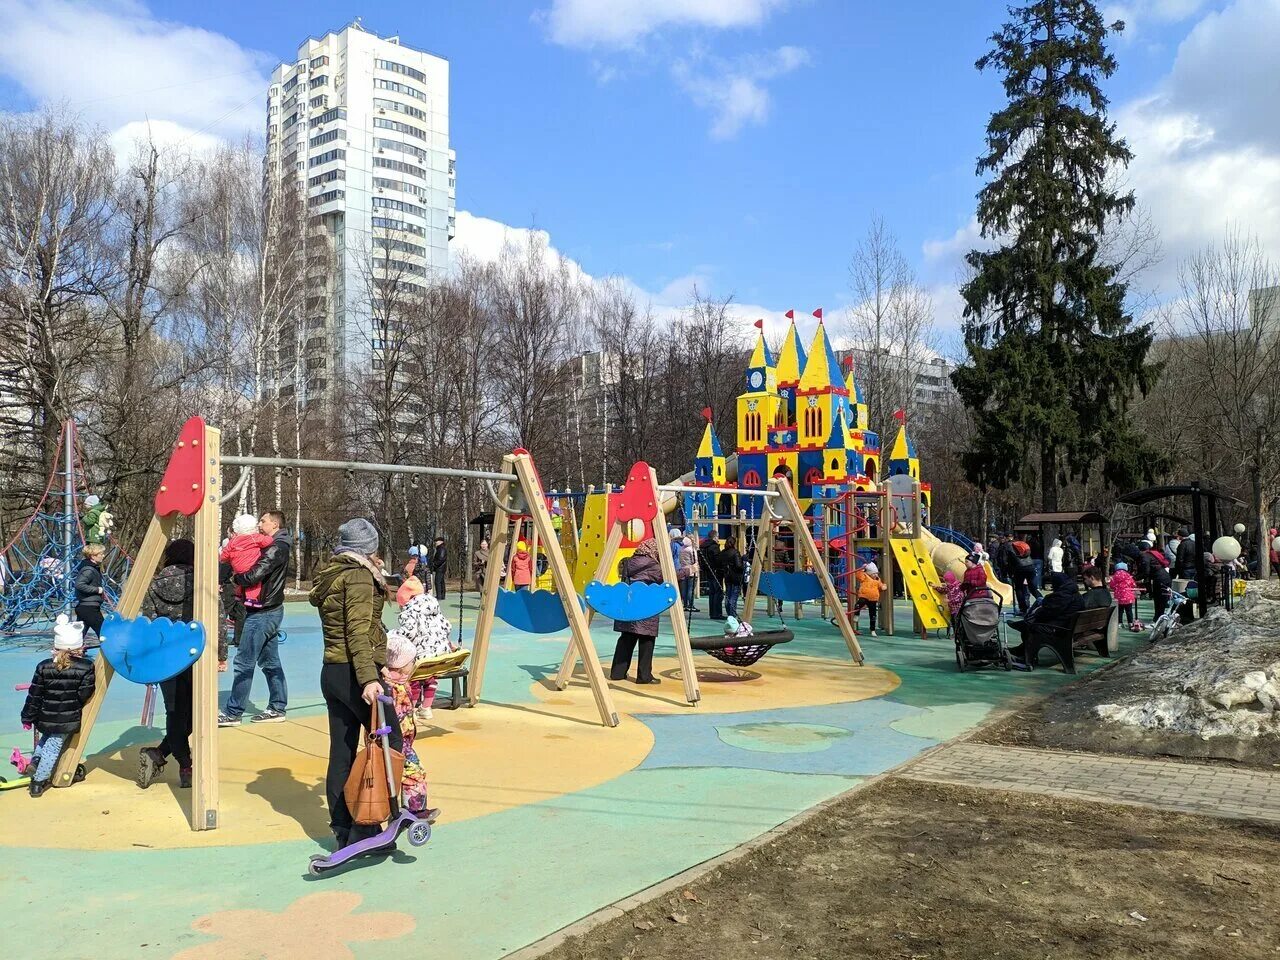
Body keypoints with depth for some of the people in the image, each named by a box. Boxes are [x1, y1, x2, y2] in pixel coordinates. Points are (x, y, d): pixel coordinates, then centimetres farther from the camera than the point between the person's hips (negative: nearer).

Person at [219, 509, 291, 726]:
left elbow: (254, 575, -24)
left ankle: (232, 713, 3)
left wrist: (235, 578, -5)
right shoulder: (276, 546, 15)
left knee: (244, 663, -3)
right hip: (271, 611, 10)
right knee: (270, 662, 13)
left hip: (262, 613, -10)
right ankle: (277, 708, 18)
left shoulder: (276, 548, -16)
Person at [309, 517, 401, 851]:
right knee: (390, 743, -2)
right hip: (354, 673, -9)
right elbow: (358, 632, -20)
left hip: (331, 673, 9)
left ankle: (344, 834, 17)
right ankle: (365, 828, -3)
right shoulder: (359, 576, -11)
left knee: (341, 755, 11)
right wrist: (368, 678, -27)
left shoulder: (329, 576, 14)